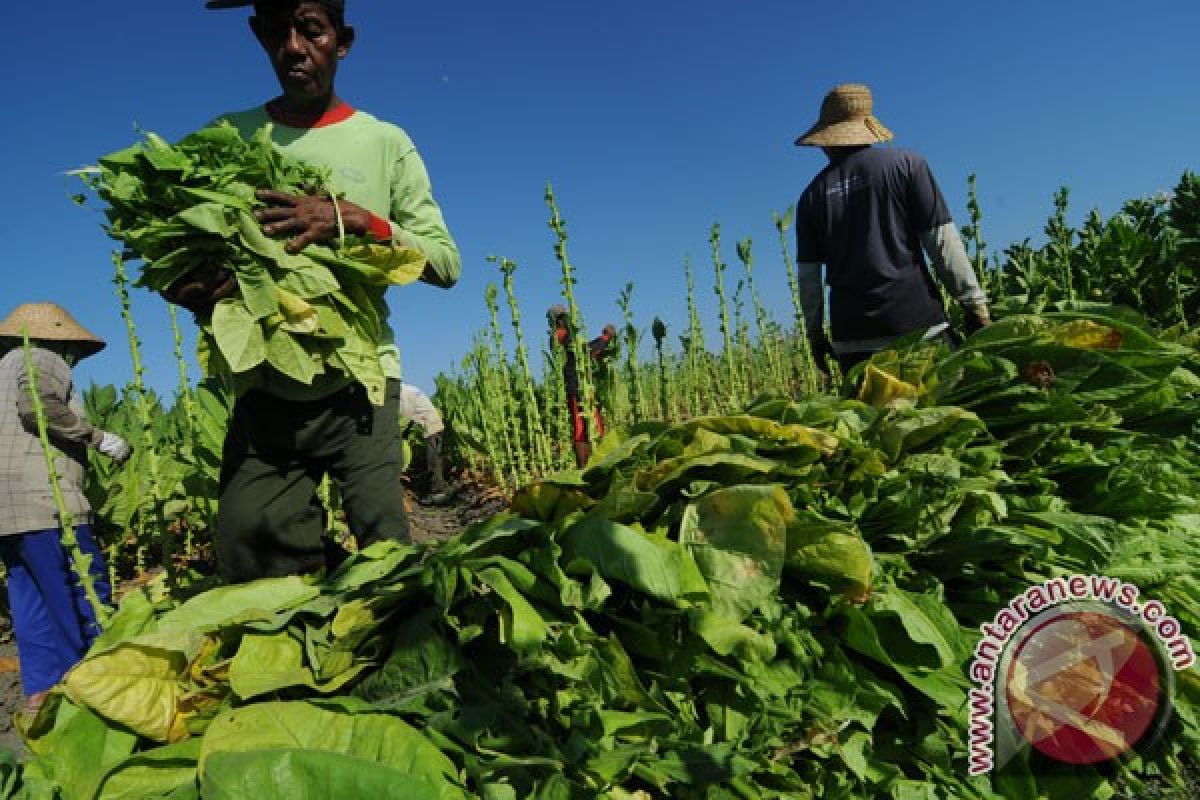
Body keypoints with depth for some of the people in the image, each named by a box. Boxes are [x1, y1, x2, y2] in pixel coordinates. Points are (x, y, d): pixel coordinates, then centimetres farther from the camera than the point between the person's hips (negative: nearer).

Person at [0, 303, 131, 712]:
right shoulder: (42, 359, 1)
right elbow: (38, 406, -19)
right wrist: (98, 437, -12)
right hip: (41, 499, -10)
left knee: (34, 604, 9)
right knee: (85, 597, -9)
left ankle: (40, 694, 11)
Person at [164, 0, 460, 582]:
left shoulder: (385, 142, 4)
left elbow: (446, 263, -1)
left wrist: (355, 219, -17)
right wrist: (193, 290, -12)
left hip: (358, 381, -2)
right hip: (265, 387, 3)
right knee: (251, 565, 3)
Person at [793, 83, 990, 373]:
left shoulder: (812, 196, 8)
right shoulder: (906, 164, 3)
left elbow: (808, 276, 8)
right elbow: (941, 240, -1)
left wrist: (814, 332, 18)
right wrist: (974, 301, 5)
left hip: (852, 337, 2)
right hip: (917, 321, -2)